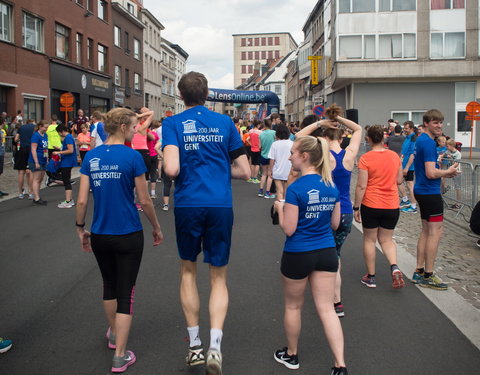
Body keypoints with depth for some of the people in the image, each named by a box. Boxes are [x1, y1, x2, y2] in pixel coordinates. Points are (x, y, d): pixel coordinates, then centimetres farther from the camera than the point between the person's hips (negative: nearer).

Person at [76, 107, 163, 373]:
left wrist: (80, 228, 13)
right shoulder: (132, 157, -13)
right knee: (126, 292, 5)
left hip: (99, 235, 5)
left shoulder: (91, 157, -1)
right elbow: (144, 201, -9)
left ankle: (113, 334, 43)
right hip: (128, 235, -4)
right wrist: (157, 227, 5)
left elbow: (82, 200, -1)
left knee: (109, 284, 23)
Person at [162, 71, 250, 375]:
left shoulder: (173, 123, -1)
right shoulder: (225, 122, 5)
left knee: (188, 271, 19)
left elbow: (172, 169, -15)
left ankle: (195, 346, 22)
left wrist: (189, 170, 7)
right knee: (219, 277, 11)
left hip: (188, 205, 0)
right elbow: (244, 171, 5)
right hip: (221, 206, 1)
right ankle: (215, 345, -6)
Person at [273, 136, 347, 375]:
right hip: (326, 253, 5)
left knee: (293, 306, 16)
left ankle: (291, 355, 34)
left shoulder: (295, 189, -18)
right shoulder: (332, 187, 1)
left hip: (298, 254, -5)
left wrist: (280, 208, 0)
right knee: (327, 309, 8)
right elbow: (335, 223, 8)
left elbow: (289, 229, -16)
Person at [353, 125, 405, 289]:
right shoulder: (394, 156, 1)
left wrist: (355, 207, -6)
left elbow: (361, 186, -14)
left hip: (371, 205, -4)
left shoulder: (365, 158, -13)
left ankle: (371, 277, 18)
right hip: (392, 205, 4)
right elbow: (399, 180, 10)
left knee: (369, 240, 12)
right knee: (386, 239, 16)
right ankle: (394, 267, -9)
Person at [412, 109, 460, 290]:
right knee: (435, 231, -4)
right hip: (430, 192, -10)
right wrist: (448, 171, -8)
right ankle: (428, 276, 1)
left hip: (422, 190, 10)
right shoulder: (428, 143, -18)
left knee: (426, 231, 14)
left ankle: (419, 272, 19)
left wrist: (445, 172, 9)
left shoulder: (420, 140, 13)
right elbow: (431, 173, -25)